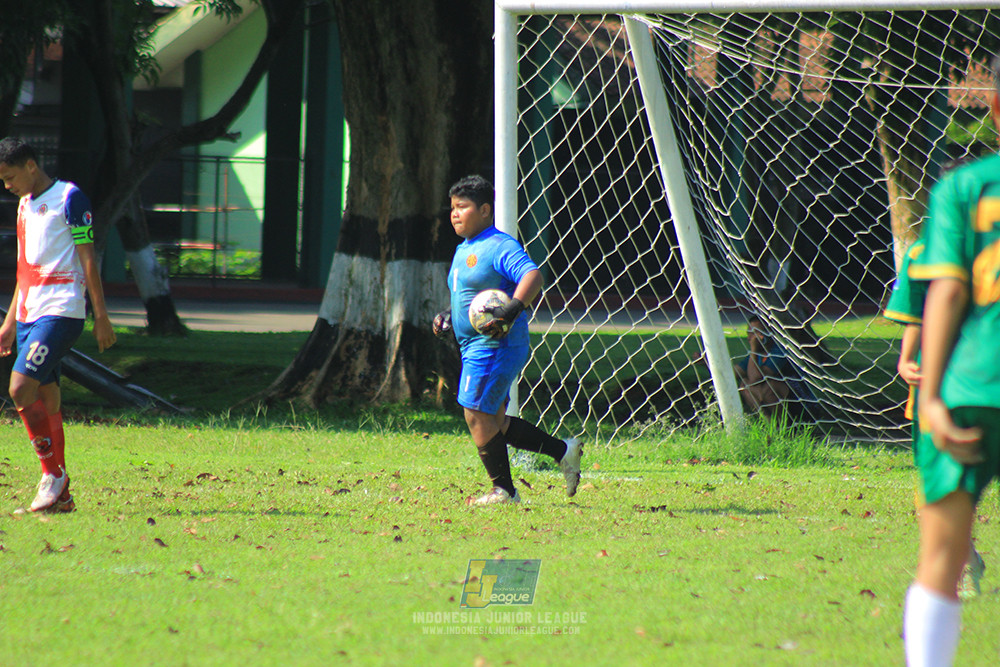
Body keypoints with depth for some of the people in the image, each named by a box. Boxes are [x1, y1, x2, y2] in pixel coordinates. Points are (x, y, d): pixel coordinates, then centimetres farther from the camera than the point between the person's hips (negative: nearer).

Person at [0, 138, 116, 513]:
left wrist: (101, 316, -10)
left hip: (60, 311, -8)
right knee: (46, 402, 5)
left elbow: (87, 258, -8)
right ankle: (60, 495, 7)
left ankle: (53, 474, -8)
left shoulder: (69, 198, -6)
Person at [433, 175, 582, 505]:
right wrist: (447, 317, 17)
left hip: (495, 345, -10)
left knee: (477, 414, -9)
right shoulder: (463, 251, 18)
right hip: (474, 348, 10)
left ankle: (503, 490, 2)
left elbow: (532, 275, -27)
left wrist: (512, 310, -38)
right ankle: (563, 451, 19)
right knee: (495, 421, 12)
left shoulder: (499, 247, -13)